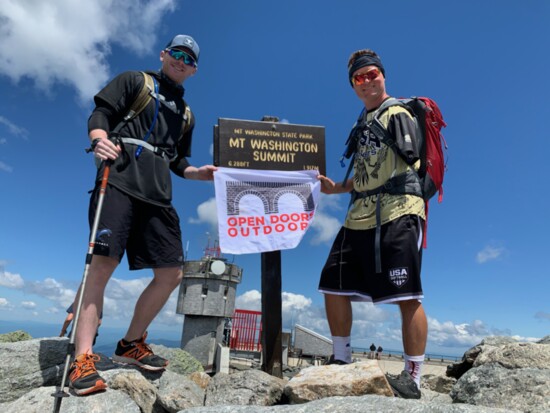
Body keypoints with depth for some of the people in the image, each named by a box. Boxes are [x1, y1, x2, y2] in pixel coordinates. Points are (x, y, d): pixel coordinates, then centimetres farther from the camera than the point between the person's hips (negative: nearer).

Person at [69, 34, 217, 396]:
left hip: (157, 192, 5)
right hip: (120, 179, -5)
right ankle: (83, 359, -9)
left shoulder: (186, 113, 29)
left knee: (172, 273, -2)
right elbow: (100, 114, 4)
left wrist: (199, 173, 8)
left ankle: (131, 343, 15)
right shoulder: (135, 81, 16)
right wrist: (99, 139, -17)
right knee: (103, 264, -16)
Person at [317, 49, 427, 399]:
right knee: (334, 286, 7)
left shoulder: (397, 111, 2)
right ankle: (342, 362, 23)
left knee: (407, 296, -8)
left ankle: (413, 381, 5)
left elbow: (409, 164, -8)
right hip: (360, 217, 8)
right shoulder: (362, 123, 25)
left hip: (397, 214, -8)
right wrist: (336, 188, 18)